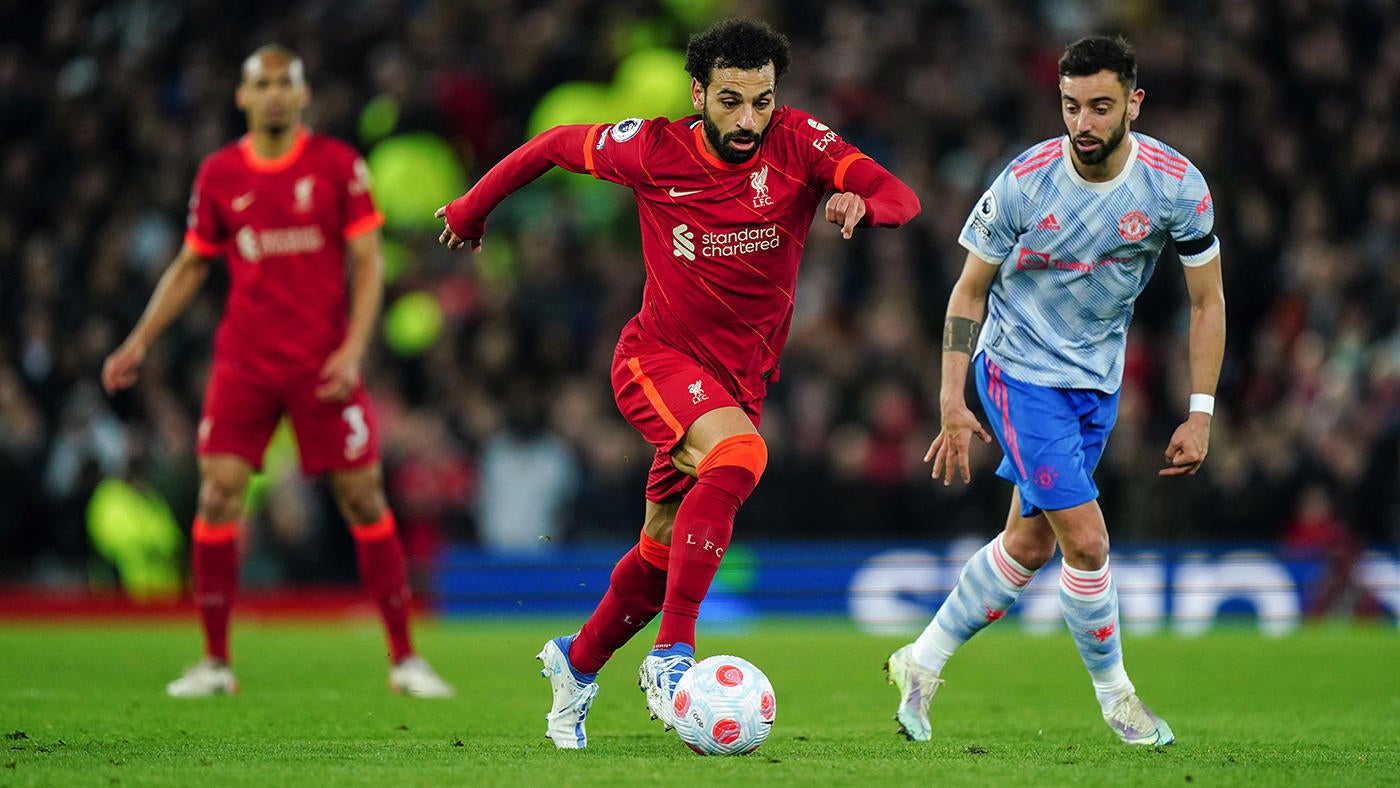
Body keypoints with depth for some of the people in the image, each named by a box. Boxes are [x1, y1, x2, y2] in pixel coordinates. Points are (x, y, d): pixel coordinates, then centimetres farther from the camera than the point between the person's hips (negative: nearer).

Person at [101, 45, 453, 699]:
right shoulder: (218, 175, 6)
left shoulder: (339, 165, -1)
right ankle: (214, 662, 0)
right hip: (243, 362, 2)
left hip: (323, 363, -2)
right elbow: (190, 266, 16)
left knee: (363, 499, -2)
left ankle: (403, 659, 8)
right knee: (218, 497, -9)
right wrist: (139, 342, 9)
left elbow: (367, 262, 0)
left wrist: (353, 348, -12)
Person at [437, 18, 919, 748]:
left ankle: (577, 661, 40)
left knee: (666, 547, 12)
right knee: (738, 454, -33)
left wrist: (863, 203, -45)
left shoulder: (796, 142, -11)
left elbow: (899, 195, -22)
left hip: (740, 378, 4)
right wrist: (472, 207, 15)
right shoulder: (653, 150, -13)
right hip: (657, 359, -4)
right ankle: (671, 656, -30)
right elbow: (555, 144, 5)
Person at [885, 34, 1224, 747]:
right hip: (1019, 368, -4)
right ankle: (1114, 694, 9)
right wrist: (952, 402, -10)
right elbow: (970, 289, -6)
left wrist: (1200, 414, -7)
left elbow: (1207, 299, -3)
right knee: (1087, 541, -13)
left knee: (1031, 543, 10)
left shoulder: (1177, 186, -14)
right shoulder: (1025, 182, -19)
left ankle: (923, 662, 28)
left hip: (1098, 381, 4)